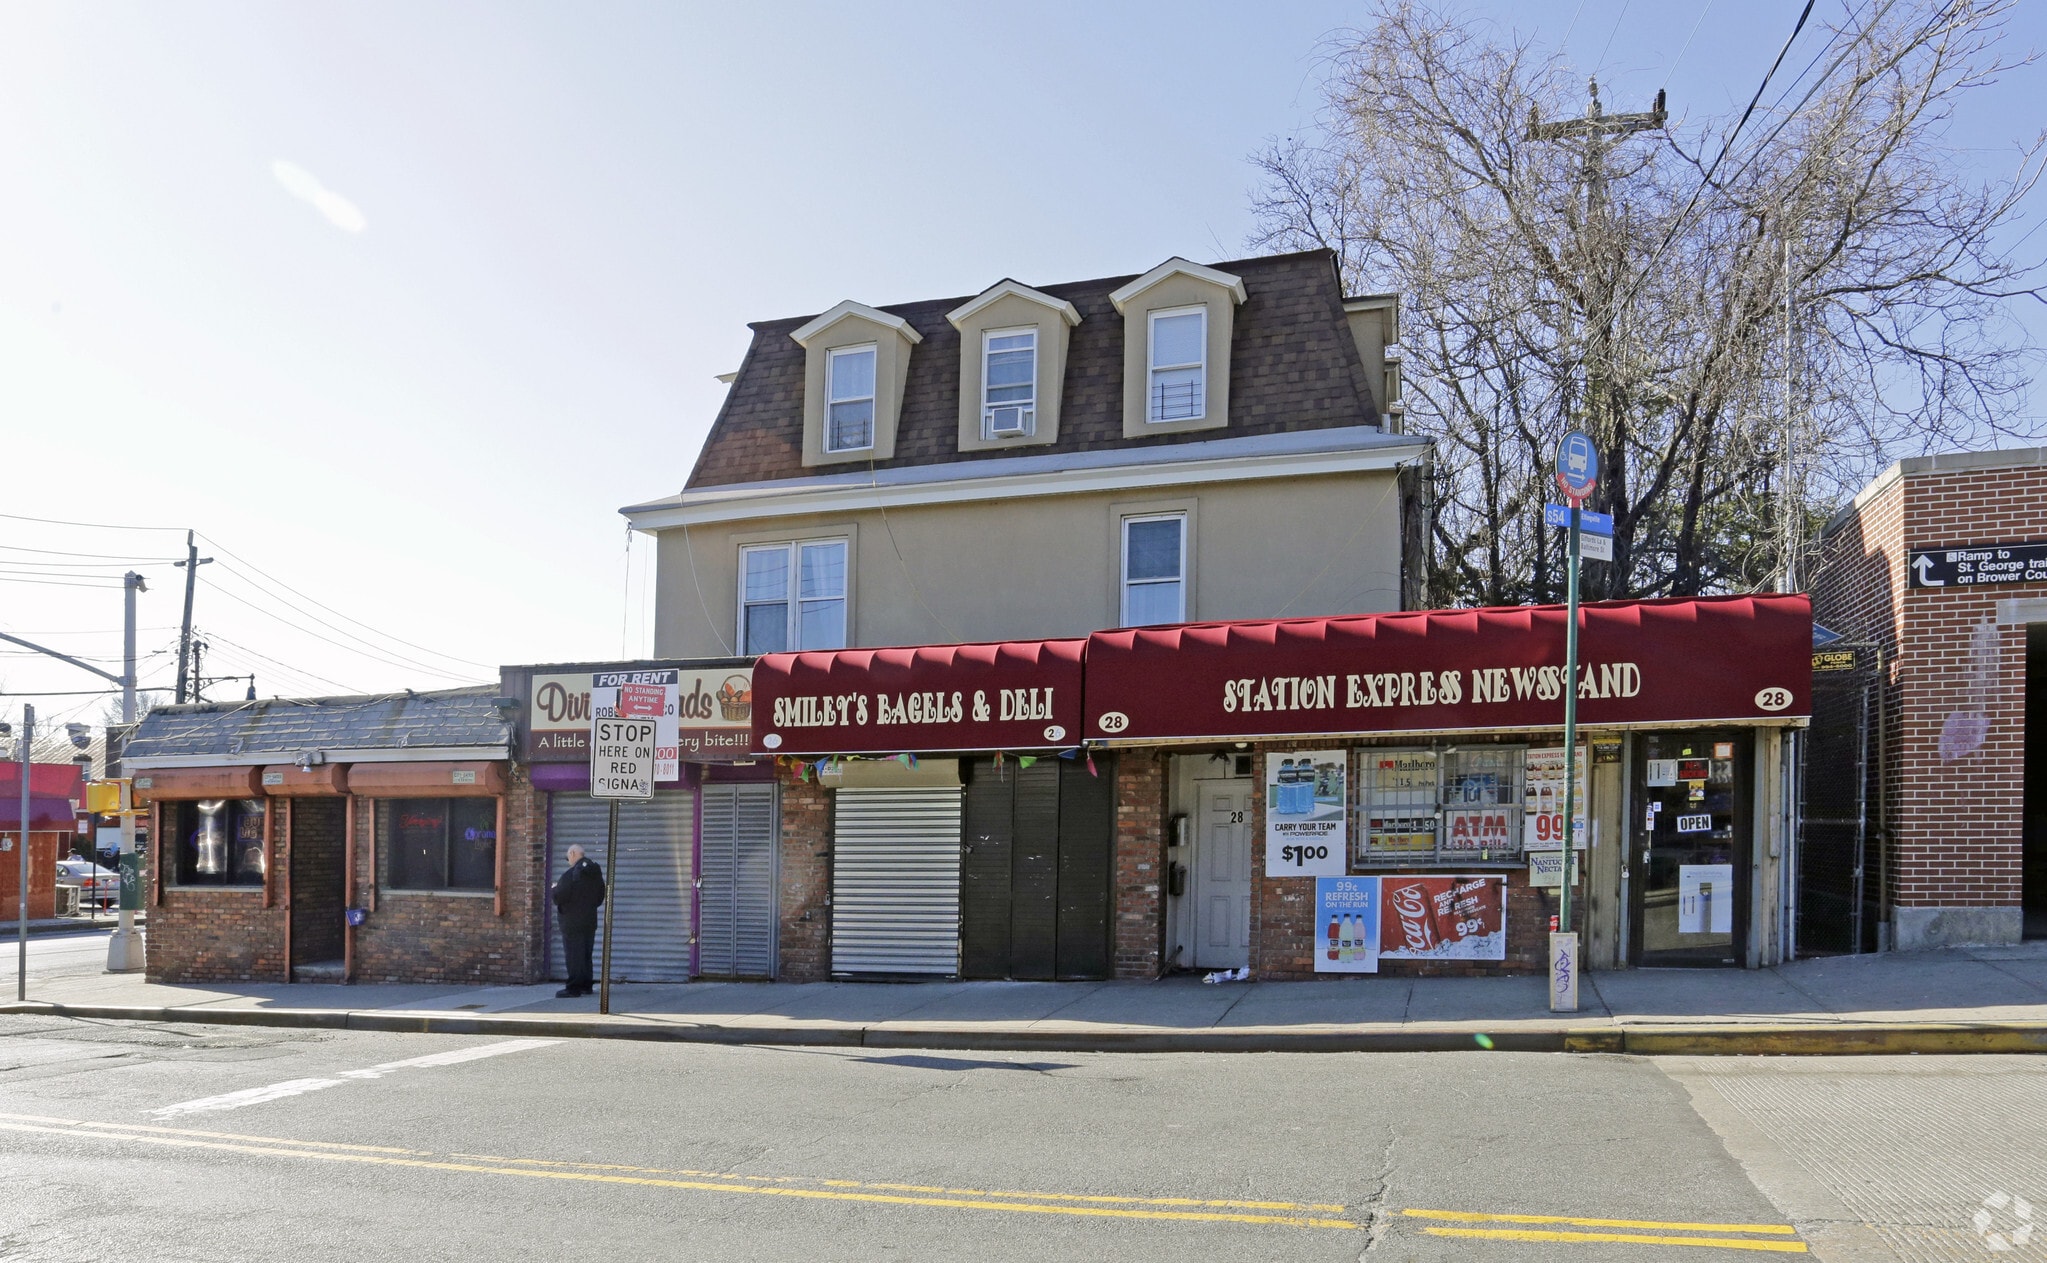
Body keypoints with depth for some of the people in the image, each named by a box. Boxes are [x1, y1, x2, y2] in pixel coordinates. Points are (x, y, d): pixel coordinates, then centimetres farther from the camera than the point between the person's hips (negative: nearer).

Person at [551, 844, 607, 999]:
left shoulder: (570, 874, -16)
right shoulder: (595, 874, 8)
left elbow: (559, 897, -17)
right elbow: (600, 897, 14)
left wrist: (555, 888, 2)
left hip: (572, 920, -7)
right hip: (590, 919, 7)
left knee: (573, 955, -4)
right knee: (586, 954, 14)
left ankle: (574, 988, -5)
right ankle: (586, 985, 18)